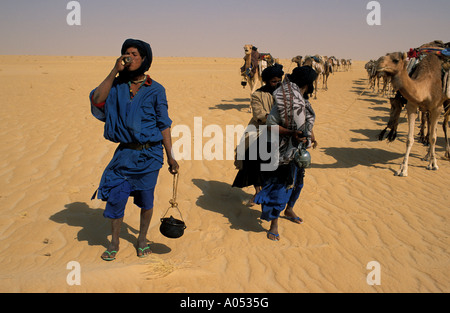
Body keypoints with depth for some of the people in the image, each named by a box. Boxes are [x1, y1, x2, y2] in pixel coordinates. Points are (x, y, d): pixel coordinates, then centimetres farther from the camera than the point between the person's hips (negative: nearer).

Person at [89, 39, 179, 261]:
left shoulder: (155, 90, -2)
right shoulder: (117, 86, 4)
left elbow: (164, 125, 0)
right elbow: (97, 100, -14)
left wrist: (170, 157, -3)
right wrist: (114, 71, -12)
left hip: (149, 154, -1)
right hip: (125, 152, 2)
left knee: (145, 197, 9)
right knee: (116, 195, 3)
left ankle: (142, 238, 31)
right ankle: (114, 242, 23)